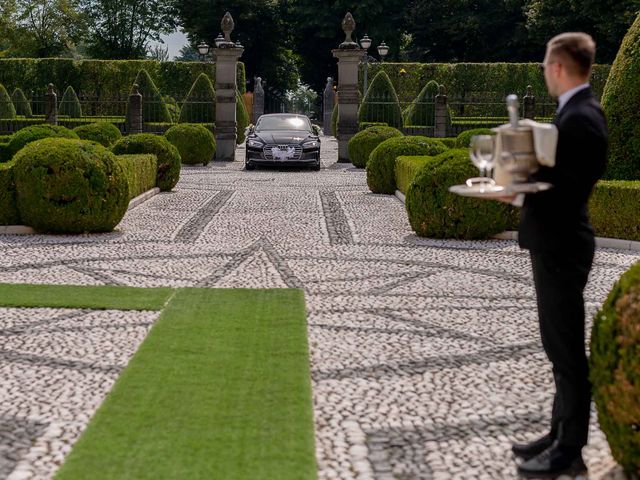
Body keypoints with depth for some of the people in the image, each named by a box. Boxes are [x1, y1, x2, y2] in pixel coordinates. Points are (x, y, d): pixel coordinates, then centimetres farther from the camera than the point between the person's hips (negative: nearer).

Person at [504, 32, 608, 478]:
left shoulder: (582, 117, -19)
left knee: (568, 351, -2)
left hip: (562, 246, -11)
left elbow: (574, 189, -23)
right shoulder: (574, 111, 13)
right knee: (561, 346, 17)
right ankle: (561, 434, 27)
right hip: (554, 243, 11)